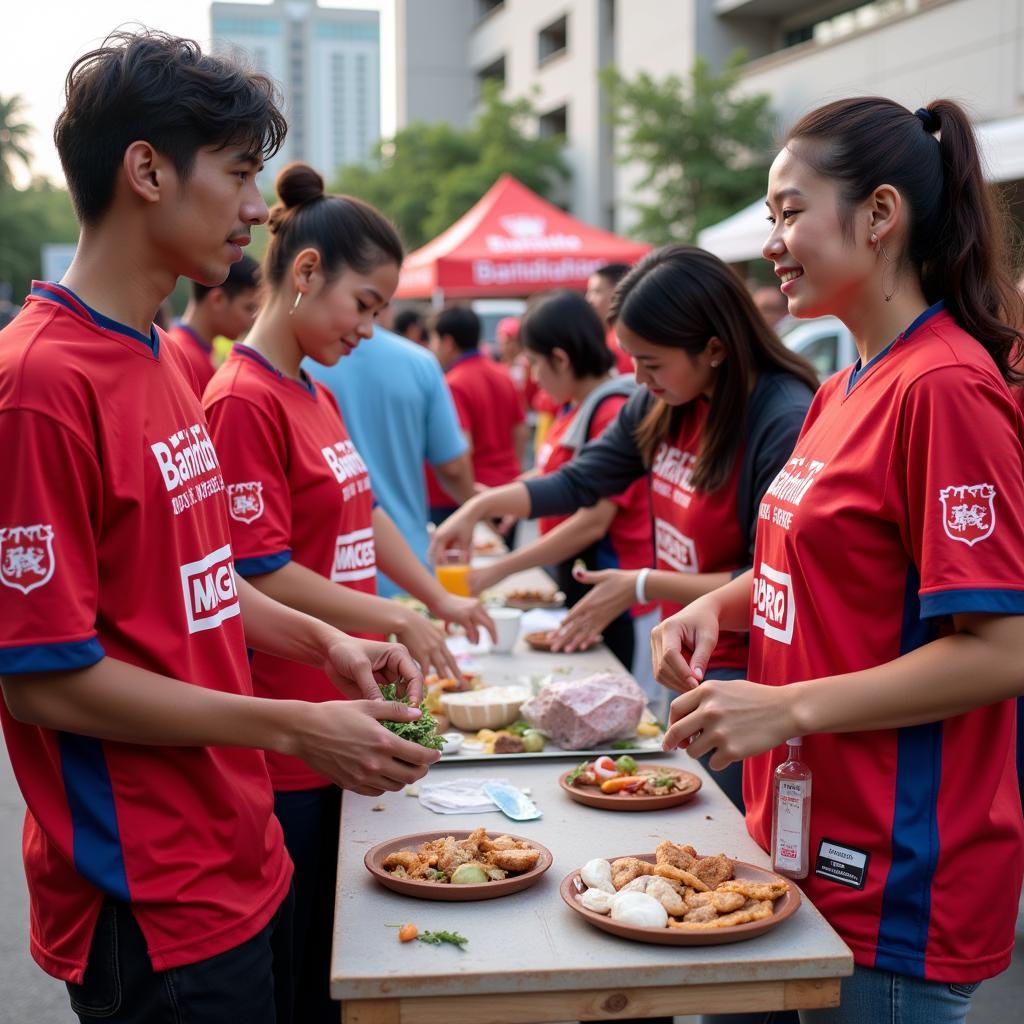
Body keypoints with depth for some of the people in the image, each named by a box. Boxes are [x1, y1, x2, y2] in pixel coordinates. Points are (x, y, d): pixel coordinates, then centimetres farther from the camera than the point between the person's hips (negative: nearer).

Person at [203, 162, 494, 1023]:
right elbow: (262, 576, -19)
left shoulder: (316, 396, 13)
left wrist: (439, 599, 18)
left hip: (336, 732, 9)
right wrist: (396, 620, -11)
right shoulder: (245, 401, -16)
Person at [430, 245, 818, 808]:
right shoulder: (660, 406, 1)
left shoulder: (785, 422, -23)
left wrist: (643, 586, -18)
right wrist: (483, 504, 1)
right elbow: (578, 483, 14)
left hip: (742, 671, -8)